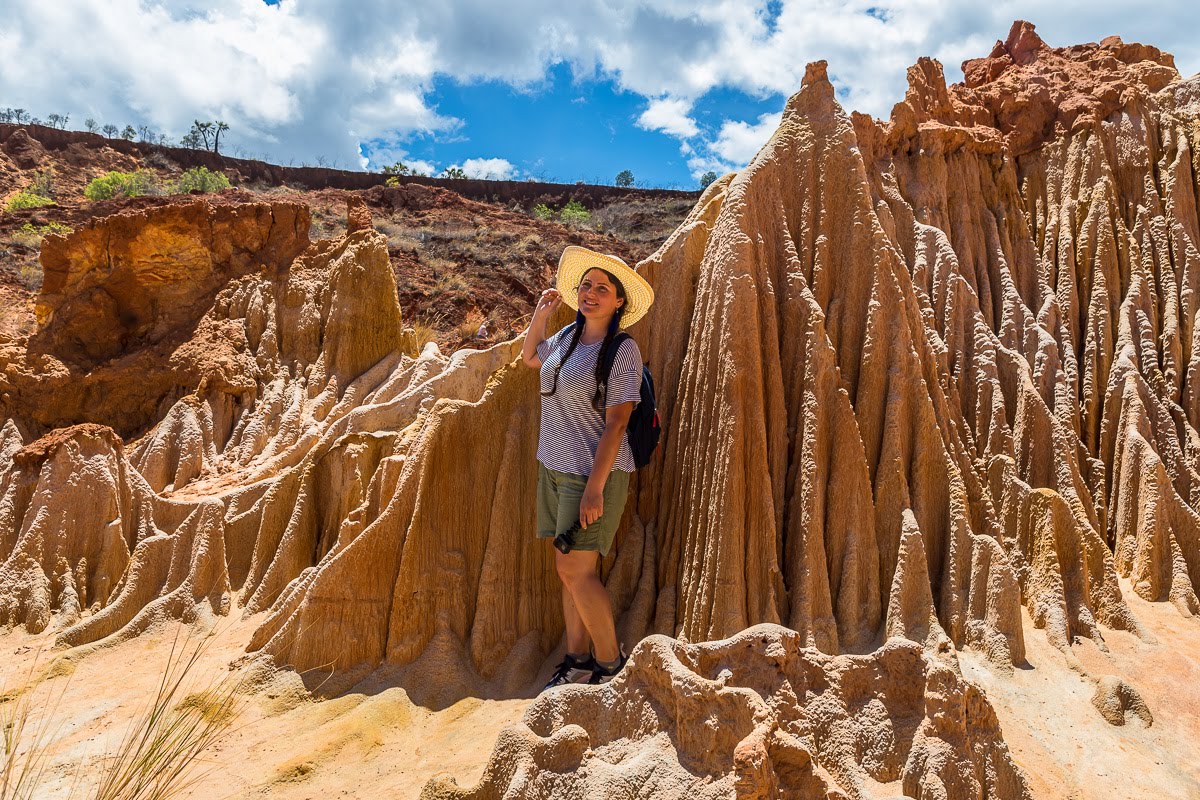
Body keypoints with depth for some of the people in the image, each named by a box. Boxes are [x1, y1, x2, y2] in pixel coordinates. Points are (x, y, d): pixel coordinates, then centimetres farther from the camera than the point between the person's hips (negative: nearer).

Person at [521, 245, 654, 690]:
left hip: (595, 473, -7)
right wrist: (540, 313, 15)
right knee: (568, 567, 12)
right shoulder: (566, 337, 7)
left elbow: (616, 423, -17)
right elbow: (530, 358, 29)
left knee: (576, 569, -7)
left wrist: (594, 487, -21)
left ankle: (611, 662, 12)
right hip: (555, 468, 7)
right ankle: (577, 660, 25)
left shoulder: (623, 351, -13)